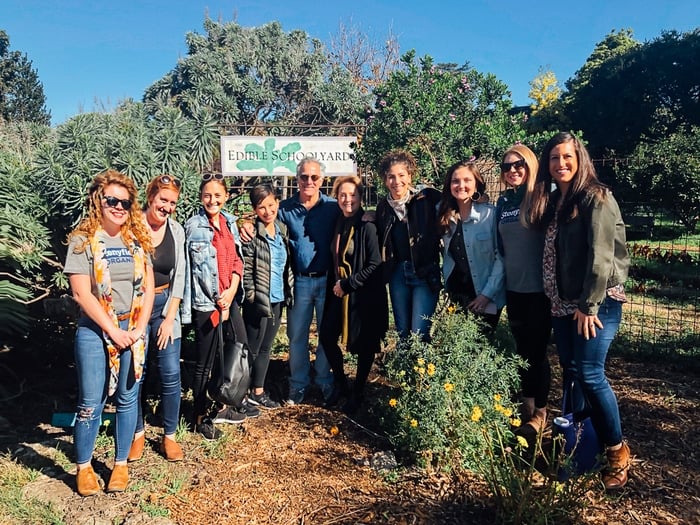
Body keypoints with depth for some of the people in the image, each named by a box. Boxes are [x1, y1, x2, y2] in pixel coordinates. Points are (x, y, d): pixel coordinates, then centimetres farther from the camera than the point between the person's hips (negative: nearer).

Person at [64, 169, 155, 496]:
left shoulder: (137, 239, 5)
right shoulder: (83, 240, -6)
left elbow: (148, 287, 5)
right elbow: (81, 293, -11)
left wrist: (139, 329, -6)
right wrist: (113, 331, -13)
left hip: (134, 330, 3)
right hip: (95, 331, -3)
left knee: (128, 398, 11)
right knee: (91, 403, 4)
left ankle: (121, 463, 27)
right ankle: (83, 467, 25)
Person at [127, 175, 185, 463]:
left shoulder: (176, 230, 3)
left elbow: (179, 276, 5)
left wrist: (170, 318, 0)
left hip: (165, 306, 3)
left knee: (171, 374, 2)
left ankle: (169, 436, 19)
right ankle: (138, 433, 26)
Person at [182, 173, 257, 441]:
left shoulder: (230, 221, 8)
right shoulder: (194, 226, -11)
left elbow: (237, 259, 8)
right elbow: (199, 270, -12)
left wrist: (232, 291, -6)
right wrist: (219, 302, -10)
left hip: (230, 298, 7)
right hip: (206, 302, -7)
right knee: (205, 363, 5)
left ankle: (225, 407, 32)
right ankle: (201, 417, 23)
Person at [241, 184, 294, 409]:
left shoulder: (282, 230, 7)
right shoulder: (251, 233, -14)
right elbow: (245, 270, -14)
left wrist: (288, 292, 10)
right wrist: (252, 297, -12)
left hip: (277, 300, 7)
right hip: (258, 302, -7)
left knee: (266, 348, 16)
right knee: (252, 349, 4)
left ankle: (258, 392, 29)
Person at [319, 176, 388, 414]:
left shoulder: (367, 226, -15)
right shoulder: (338, 224, 6)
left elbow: (375, 265, -19)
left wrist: (347, 284, -15)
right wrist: (335, 284, 6)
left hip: (364, 295, -7)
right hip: (339, 292, 7)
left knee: (363, 345, 6)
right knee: (327, 336, 6)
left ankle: (357, 393, 25)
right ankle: (341, 384, 27)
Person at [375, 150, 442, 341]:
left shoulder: (427, 198, -8)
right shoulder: (383, 206, 7)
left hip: (426, 273, -4)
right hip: (397, 273, 5)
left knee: (419, 333, -8)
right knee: (402, 332, 13)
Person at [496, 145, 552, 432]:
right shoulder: (503, 202, 9)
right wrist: (502, 277, 13)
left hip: (540, 287, -6)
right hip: (514, 287, 6)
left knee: (537, 350, 2)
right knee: (521, 348, 15)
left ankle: (540, 412, 18)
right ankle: (526, 405, 30)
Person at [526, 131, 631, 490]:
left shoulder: (596, 197, -10)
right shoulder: (551, 201, 13)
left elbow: (600, 255, -17)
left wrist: (590, 305, -18)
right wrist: (558, 301, 7)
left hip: (598, 302, -7)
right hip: (563, 304, 7)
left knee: (589, 374, -9)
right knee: (571, 373, 11)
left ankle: (617, 450, 10)